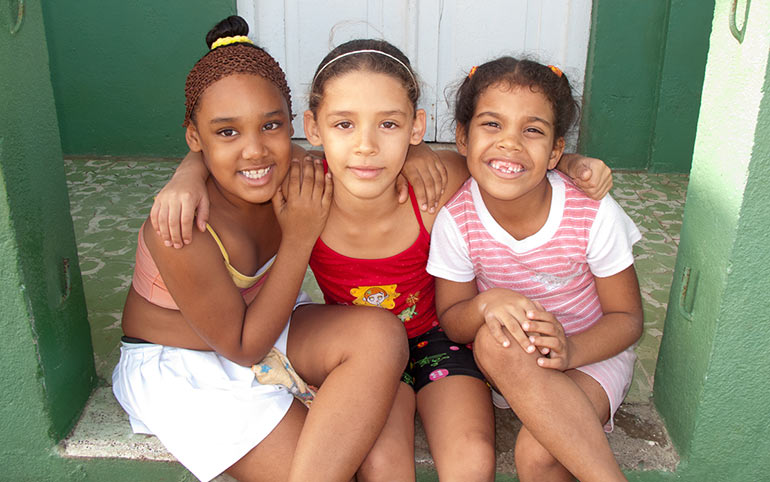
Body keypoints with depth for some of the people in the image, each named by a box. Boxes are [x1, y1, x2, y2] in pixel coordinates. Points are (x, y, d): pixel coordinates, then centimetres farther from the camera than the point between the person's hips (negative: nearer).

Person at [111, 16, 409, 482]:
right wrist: (299, 238, -28)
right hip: (183, 367, -5)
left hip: (262, 324, 6)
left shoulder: (296, 179, -16)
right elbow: (243, 349, -21)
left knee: (381, 333, -24)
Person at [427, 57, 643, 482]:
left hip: (591, 354, -3)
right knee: (494, 339, -35)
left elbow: (627, 317, -10)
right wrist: (487, 304, -32)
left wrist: (570, 350, -31)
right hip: (511, 366, 3)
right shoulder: (455, 221, -18)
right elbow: (451, 322, -7)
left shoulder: (594, 215, -21)